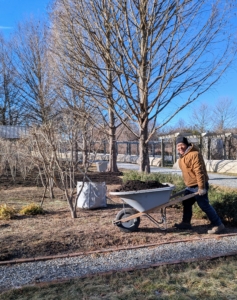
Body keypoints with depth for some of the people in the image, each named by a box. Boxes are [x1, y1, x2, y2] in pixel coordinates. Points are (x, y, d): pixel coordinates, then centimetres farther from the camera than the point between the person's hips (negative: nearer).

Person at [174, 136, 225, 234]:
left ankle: (218, 225, 4)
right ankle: (186, 223, 29)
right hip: (189, 186, 10)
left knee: (204, 205, -6)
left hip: (198, 186, -10)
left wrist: (201, 187, -26)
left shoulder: (194, 154, -20)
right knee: (186, 204, 15)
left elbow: (199, 172, -24)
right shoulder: (182, 156, 12)